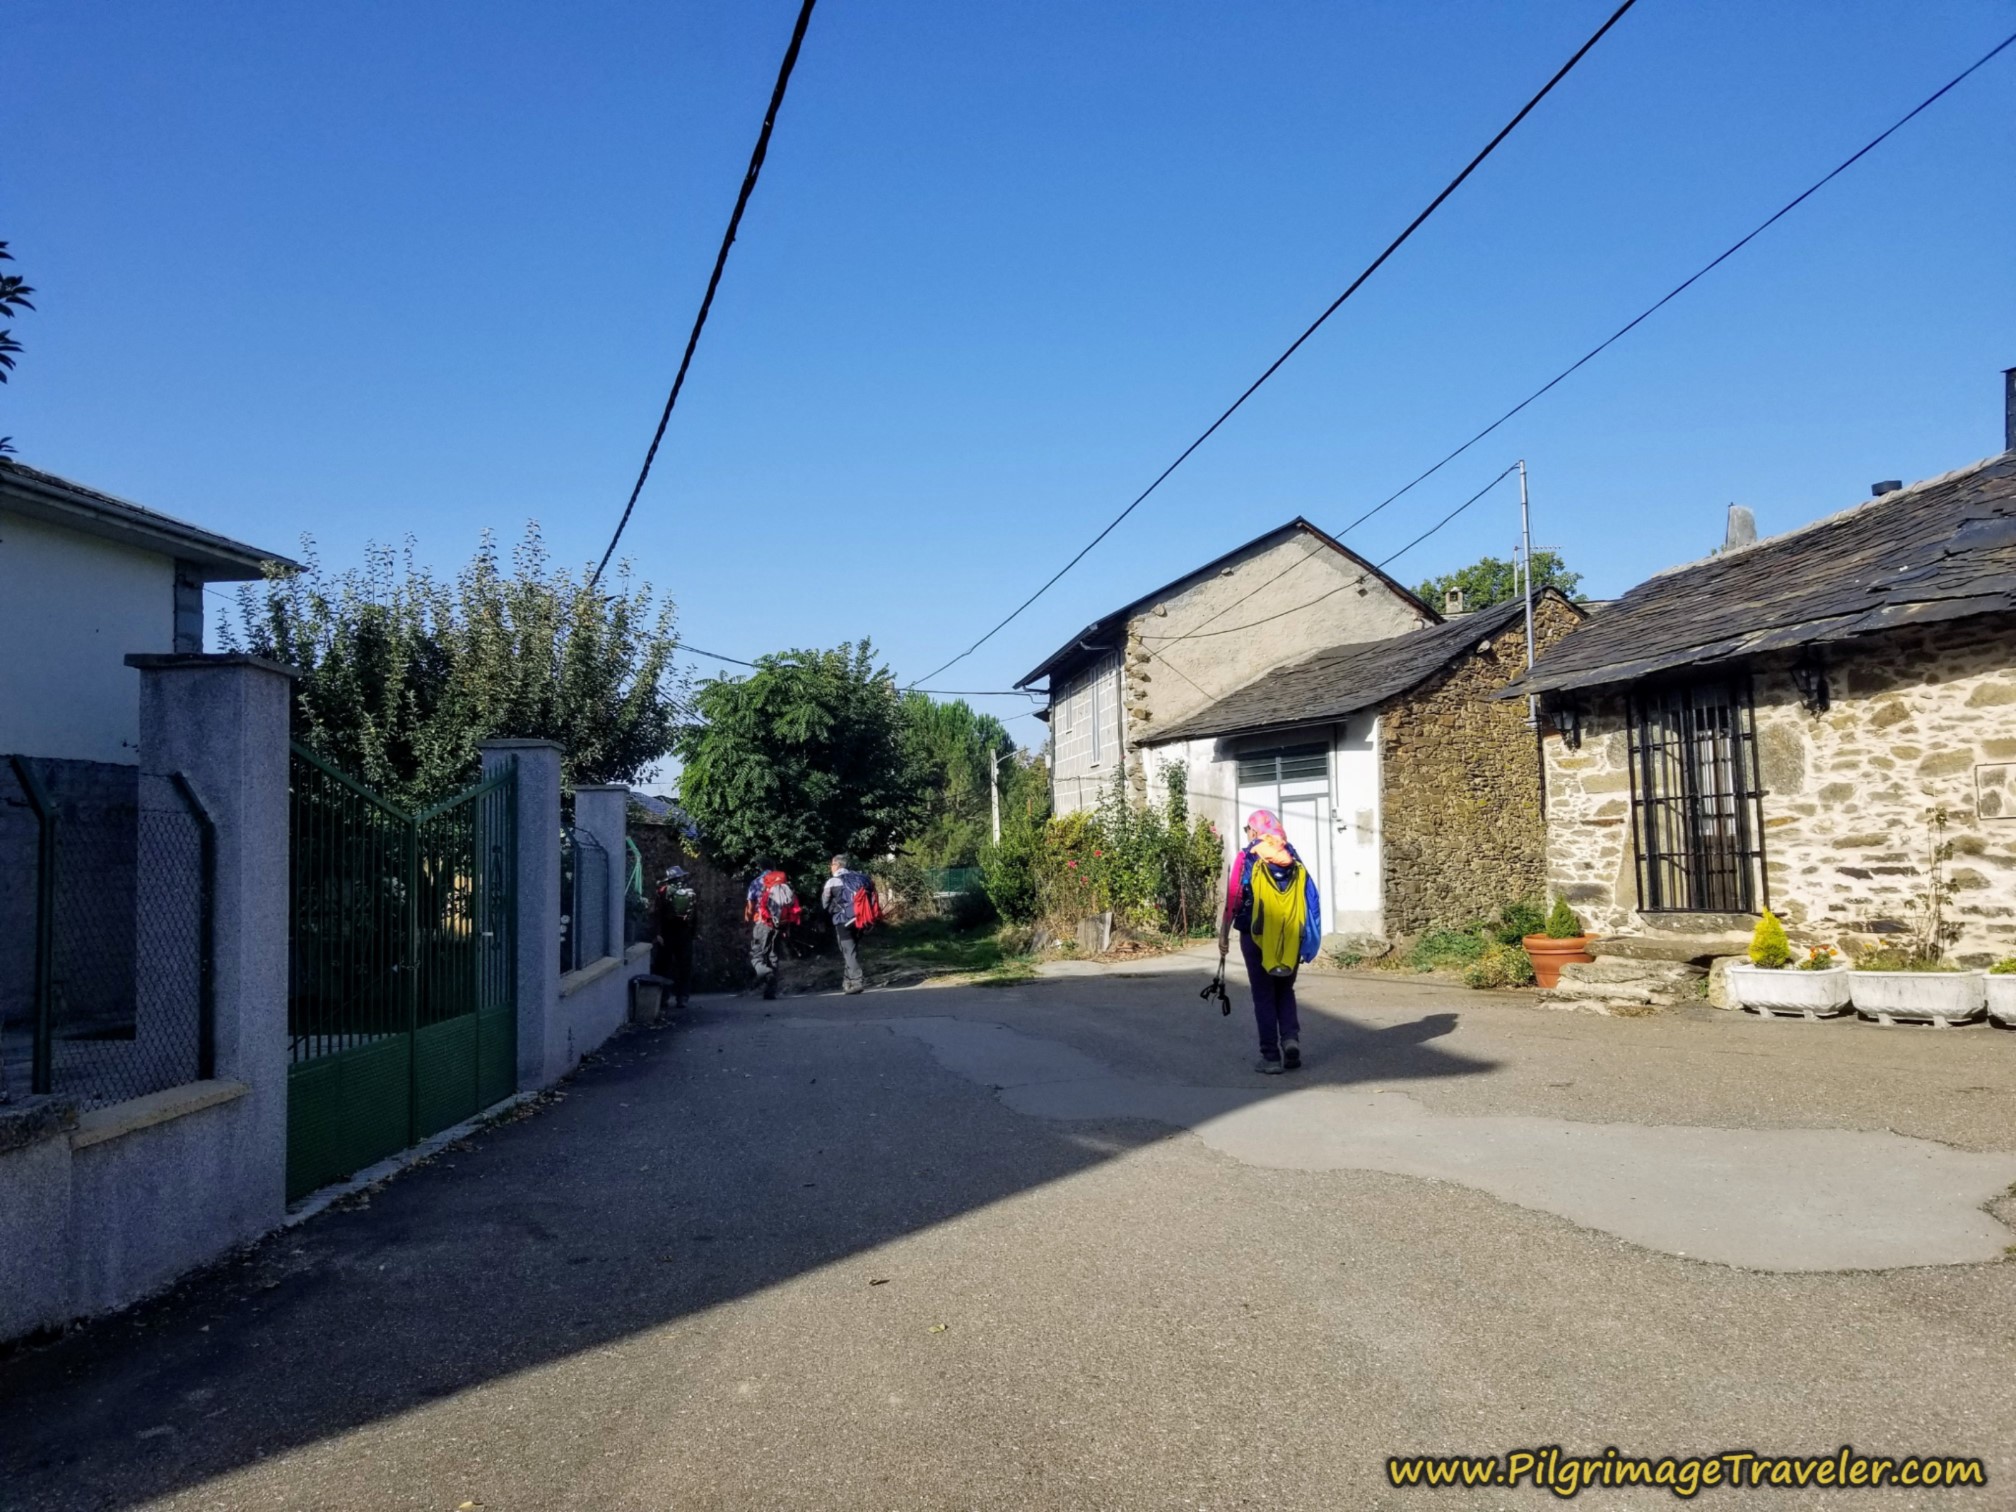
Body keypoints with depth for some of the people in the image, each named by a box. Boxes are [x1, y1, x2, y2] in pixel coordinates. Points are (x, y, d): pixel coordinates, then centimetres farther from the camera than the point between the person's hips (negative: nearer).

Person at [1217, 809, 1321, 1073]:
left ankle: (1271, 1056, 5)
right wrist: (1306, 942, 11)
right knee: (1285, 991, 18)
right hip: (1291, 939, 3)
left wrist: (1223, 934, 0)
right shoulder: (1292, 858, 4)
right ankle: (1291, 1038, -2)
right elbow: (1309, 899, 4)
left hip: (1256, 936, -3)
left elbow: (1233, 900, -8)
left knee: (1264, 995, 6)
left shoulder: (1246, 858, -5)